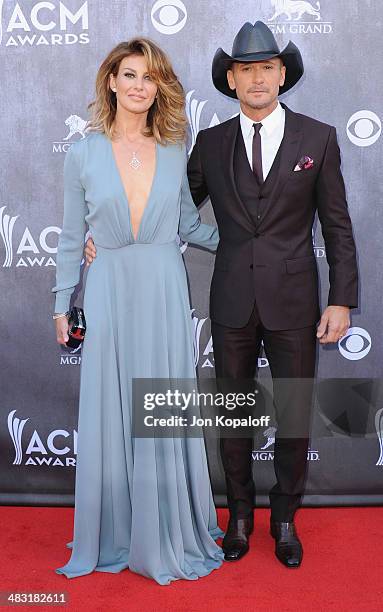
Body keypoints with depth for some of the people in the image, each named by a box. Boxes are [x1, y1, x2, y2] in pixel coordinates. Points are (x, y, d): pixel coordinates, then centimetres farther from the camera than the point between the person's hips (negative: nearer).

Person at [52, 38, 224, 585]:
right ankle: (117, 534, 27)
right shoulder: (84, 153, 0)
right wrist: (62, 305, 6)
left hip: (165, 292, 1)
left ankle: (170, 529, 27)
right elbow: (72, 237, 5)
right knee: (110, 412, 7)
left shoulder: (175, 152, 3)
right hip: (109, 292, -1)